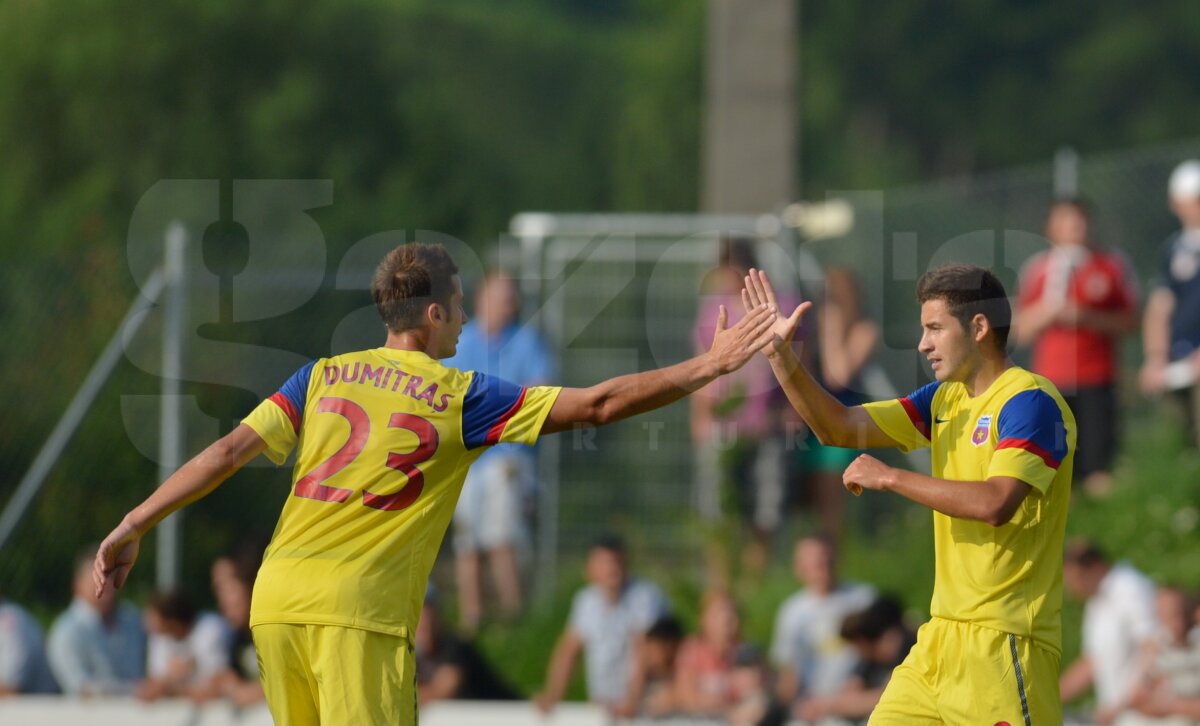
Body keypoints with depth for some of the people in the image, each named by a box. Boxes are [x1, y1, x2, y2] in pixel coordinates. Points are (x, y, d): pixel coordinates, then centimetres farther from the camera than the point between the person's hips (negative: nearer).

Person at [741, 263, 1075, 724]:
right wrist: (780, 355, 2)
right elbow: (838, 428, 15)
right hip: (944, 634, 9)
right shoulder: (945, 399, 14)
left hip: (1005, 639, -9)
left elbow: (995, 504, -25)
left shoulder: (1030, 401, -12)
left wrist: (889, 477, -17)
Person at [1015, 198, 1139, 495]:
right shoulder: (1037, 269, 9)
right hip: (1050, 382, 1)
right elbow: (1021, 331, 9)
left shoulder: (1113, 264, 6)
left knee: (1098, 470, -10)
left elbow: (1130, 322, 4)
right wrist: (1048, 310, -10)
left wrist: (1088, 318, -11)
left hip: (1097, 383, -1)